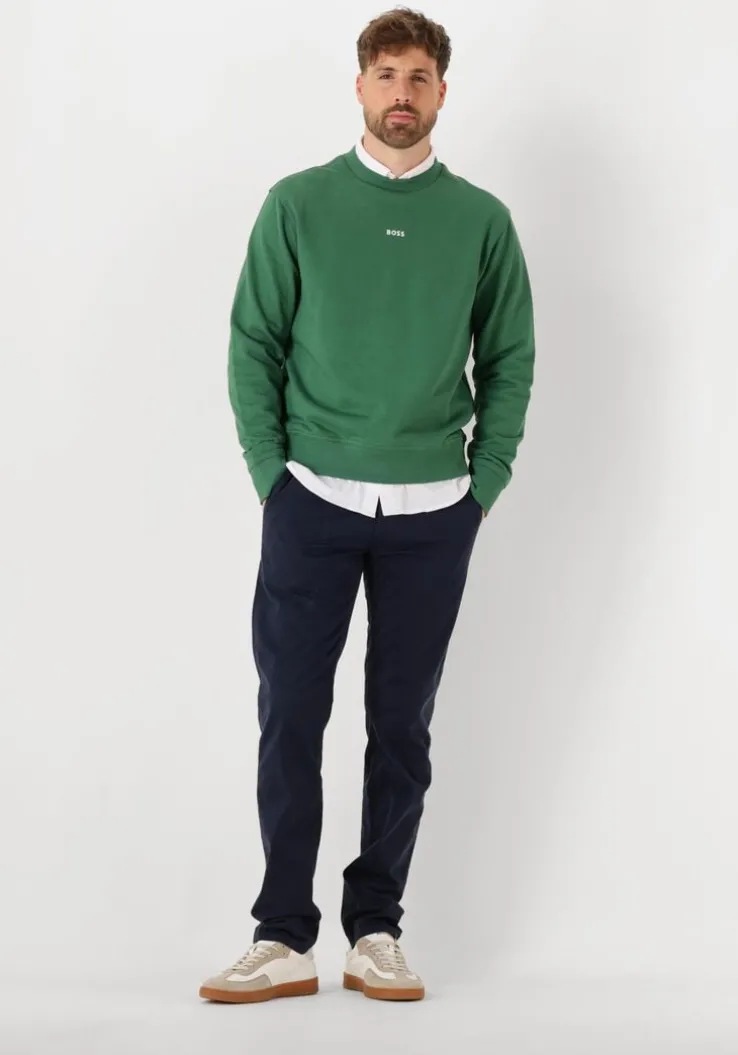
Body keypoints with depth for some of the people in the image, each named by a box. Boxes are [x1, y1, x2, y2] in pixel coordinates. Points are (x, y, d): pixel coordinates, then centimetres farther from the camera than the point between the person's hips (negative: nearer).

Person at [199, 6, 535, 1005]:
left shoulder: (482, 220, 4)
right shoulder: (298, 205, 2)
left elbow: (510, 360, 8)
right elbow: (254, 343, 2)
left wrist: (486, 480, 0)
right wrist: (270, 471, -4)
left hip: (432, 512, 1)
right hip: (312, 501, -1)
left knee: (402, 724, 7)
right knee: (291, 717, 0)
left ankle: (377, 932, 17)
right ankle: (284, 940, 8)